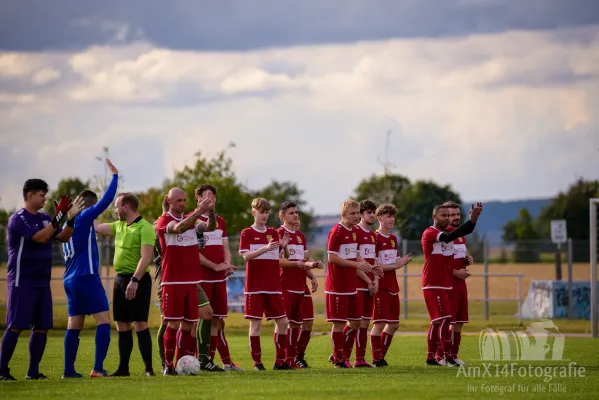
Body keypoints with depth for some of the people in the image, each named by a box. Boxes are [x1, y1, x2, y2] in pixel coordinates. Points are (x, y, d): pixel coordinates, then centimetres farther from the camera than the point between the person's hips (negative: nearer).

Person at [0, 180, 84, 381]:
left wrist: (71, 218, -7)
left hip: (42, 282, 7)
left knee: (42, 327, 5)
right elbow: (40, 237, -22)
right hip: (22, 281, -7)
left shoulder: (45, 218, 12)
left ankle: (33, 371, 11)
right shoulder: (18, 219, -11)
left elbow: (64, 238, 9)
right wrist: (59, 216, -24)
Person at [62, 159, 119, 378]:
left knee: (74, 326, 10)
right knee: (103, 321, -8)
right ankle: (98, 368, -18)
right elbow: (106, 200, -12)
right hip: (87, 277, -8)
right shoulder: (83, 218, -8)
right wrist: (115, 175, -3)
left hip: (70, 280, 8)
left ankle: (69, 370, 8)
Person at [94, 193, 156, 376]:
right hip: (120, 278, 8)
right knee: (122, 325, 9)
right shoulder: (119, 225, 13)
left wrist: (134, 280, -27)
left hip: (137, 280, -8)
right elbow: (97, 227, 25)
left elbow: (146, 258, -21)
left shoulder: (145, 228, -13)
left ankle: (149, 368, -6)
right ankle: (123, 368, 15)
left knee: (140, 323, -9)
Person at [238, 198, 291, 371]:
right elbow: (246, 256, -13)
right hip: (255, 286, -4)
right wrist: (265, 248, -26)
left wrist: (285, 246, -13)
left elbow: (285, 256, 10)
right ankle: (257, 362, 2)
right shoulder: (247, 233, 0)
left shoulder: (274, 233, 12)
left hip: (273, 286, 5)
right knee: (256, 324, -5)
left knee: (282, 322, 2)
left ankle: (280, 361, 9)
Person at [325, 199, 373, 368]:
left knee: (355, 322, 10)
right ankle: (339, 360, 6)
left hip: (351, 285, 8)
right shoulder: (336, 232, -13)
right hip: (337, 286, -8)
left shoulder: (355, 232, 12)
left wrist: (364, 264, 3)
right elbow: (332, 258, -18)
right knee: (339, 322, -3)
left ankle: (338, 354, 22)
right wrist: (356, 264, -22)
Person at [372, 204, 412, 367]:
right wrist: (395, 266, -17)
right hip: (380, 286, -9)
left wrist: (402, 261, 0)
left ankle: (381, 355, 19)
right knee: (379, 323, -9)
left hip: (392, 286, 9)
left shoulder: (393, 239, 16)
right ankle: (376, 359, -4)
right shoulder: (375, 238, -10)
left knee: (394, 324, 10)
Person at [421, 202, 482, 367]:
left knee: (437, 321, 11)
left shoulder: (448, 232, 15)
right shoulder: (429, 233, -11)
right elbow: (448, 237, -28)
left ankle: (431, 357, 16)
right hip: (433, 284, -8)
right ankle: (448, 358, -15)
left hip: (446, 284, 8)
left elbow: (466, 231, -2)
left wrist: (473, 219, -23)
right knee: (444, 319, -14)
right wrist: (471, 220, -34)